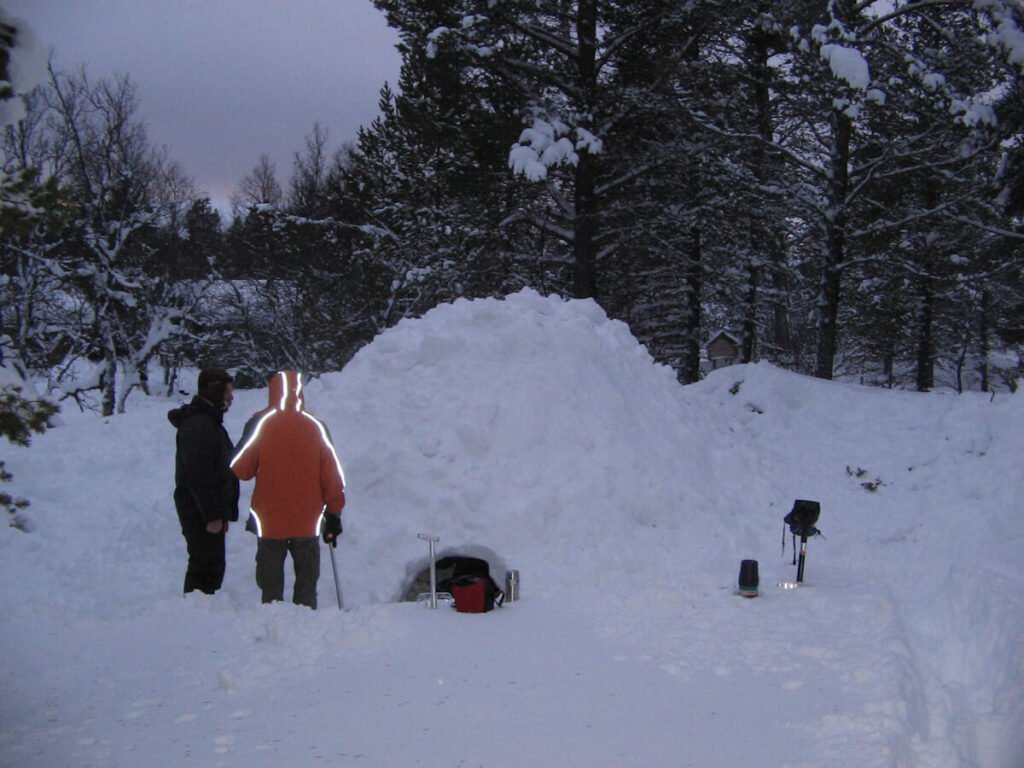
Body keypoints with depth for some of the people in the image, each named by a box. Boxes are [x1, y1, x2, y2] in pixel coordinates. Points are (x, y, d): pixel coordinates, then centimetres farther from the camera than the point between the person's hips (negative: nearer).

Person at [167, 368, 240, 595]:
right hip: (200, 513, -10)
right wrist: (212, 516, -22)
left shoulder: (210, 422, 18)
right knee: (207, 569, -8)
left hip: (210, 511, 10)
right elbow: (198, 476, -23)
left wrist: (223, 513, 20)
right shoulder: (197, 425, -17)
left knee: (212, 568, 15)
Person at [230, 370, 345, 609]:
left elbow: (240, 470, -4)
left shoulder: (260, 423, -6)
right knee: (307, 586, 11)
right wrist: (334, 514, 10)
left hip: (269, 522, -1)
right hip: (308, 523, 1)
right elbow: (333, 478, 1)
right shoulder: (315, 427, -1)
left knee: (271, 587, 8)